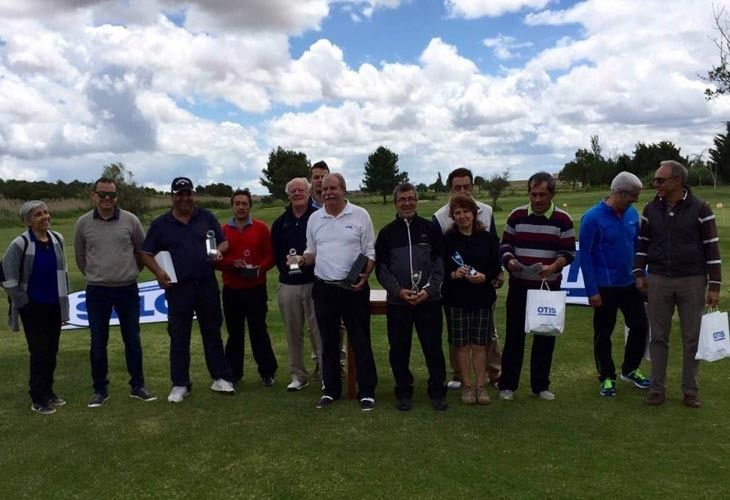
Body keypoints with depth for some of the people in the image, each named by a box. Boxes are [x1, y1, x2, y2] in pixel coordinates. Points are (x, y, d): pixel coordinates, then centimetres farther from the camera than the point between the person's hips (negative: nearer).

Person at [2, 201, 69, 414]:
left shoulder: (57, 239, 1)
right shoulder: (20, 244, -14)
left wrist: (63, 297, 12)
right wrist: (21, 302, -8)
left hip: (55, 305, 5)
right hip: (33, 307, -5)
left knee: (52, 351, 12)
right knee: (39, 352, 0)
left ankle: (48, 392, 27)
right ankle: (38, 399, 12)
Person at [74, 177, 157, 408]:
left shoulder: (130, 220, -4)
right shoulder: (83, 223, -1)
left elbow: (142, 250, 9)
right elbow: (80, 256, 12)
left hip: (127, 290, 0)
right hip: (97, 292, 0)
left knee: (132, 340, 8)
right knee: (98, 343, 7)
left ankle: (137, 386, 21)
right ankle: (100, 390, 20)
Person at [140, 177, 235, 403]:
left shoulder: (206, 217, 7)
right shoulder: (160, 224, 4)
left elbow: (223, 241, 12)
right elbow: (146, 253, 6)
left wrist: (219, 251, -11)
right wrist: (158, 271, -12)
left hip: (207, 284, 1)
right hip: (178, 287, -1)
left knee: (212, 332, 9)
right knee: (179, 337, 5)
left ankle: (221, 377, 19)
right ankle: (180, 384, 15)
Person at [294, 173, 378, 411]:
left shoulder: (360, 215, -2)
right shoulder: (314, 218, 9)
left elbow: (370, 252, -1)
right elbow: (312, 252, 15)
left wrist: (365, 275, -17)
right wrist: (301, 259, -7)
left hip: (353, 287, -3)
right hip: (323, 288, 4)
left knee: (360, 340, 2)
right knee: (329, 341, 12)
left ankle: (367, 391, 11)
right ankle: (331, 390, 24)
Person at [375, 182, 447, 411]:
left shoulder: (429, 229, 5)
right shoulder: (387, 233, 6)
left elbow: (439, 262, 3)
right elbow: (381, 268, 3)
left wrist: (429, 289, -9)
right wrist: (398, 290, -10)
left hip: (429, 300, -1)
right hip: (397, 302, 1)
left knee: (433, 348, 2)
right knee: (399, 350, 7)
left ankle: (437, 391, 17)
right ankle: (403, 392, 21)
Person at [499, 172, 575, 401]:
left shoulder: (563, 219, -2)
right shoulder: (517, 216, 1)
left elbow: (568, 252, -2)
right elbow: (505, 245, 6)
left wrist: (553, 267, -21)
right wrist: (509, 262, -15)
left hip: (549, 287, 0)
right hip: (519, 286, 0)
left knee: (545, 337, 8)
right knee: (514, 335, 5)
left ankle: (540, 385, 22)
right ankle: (507, 385, 15)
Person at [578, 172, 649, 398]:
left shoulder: (632, 213, 2)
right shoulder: (593, 218, -15)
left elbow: (638, 246, 13)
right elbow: (585, 256, -13)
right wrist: (592, 291, -15)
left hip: (630, 284, 6)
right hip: (605, 287, -5)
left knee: (640, 326, 11)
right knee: (603, 334, 7)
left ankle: (630, 369, 32)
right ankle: (607, 377, 23)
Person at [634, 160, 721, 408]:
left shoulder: (700, 208, -6)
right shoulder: (651, 209, 4)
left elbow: (712, 248, -5)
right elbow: (642, 243, 12)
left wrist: (714, 285, -8)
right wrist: (639, 273, 3)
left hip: (692, 281, -2)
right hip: (658, 281, 2)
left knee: (692, 338, 6)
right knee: (658, 337, 7)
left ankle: (690, 390, 18)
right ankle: (657, 388, 16)